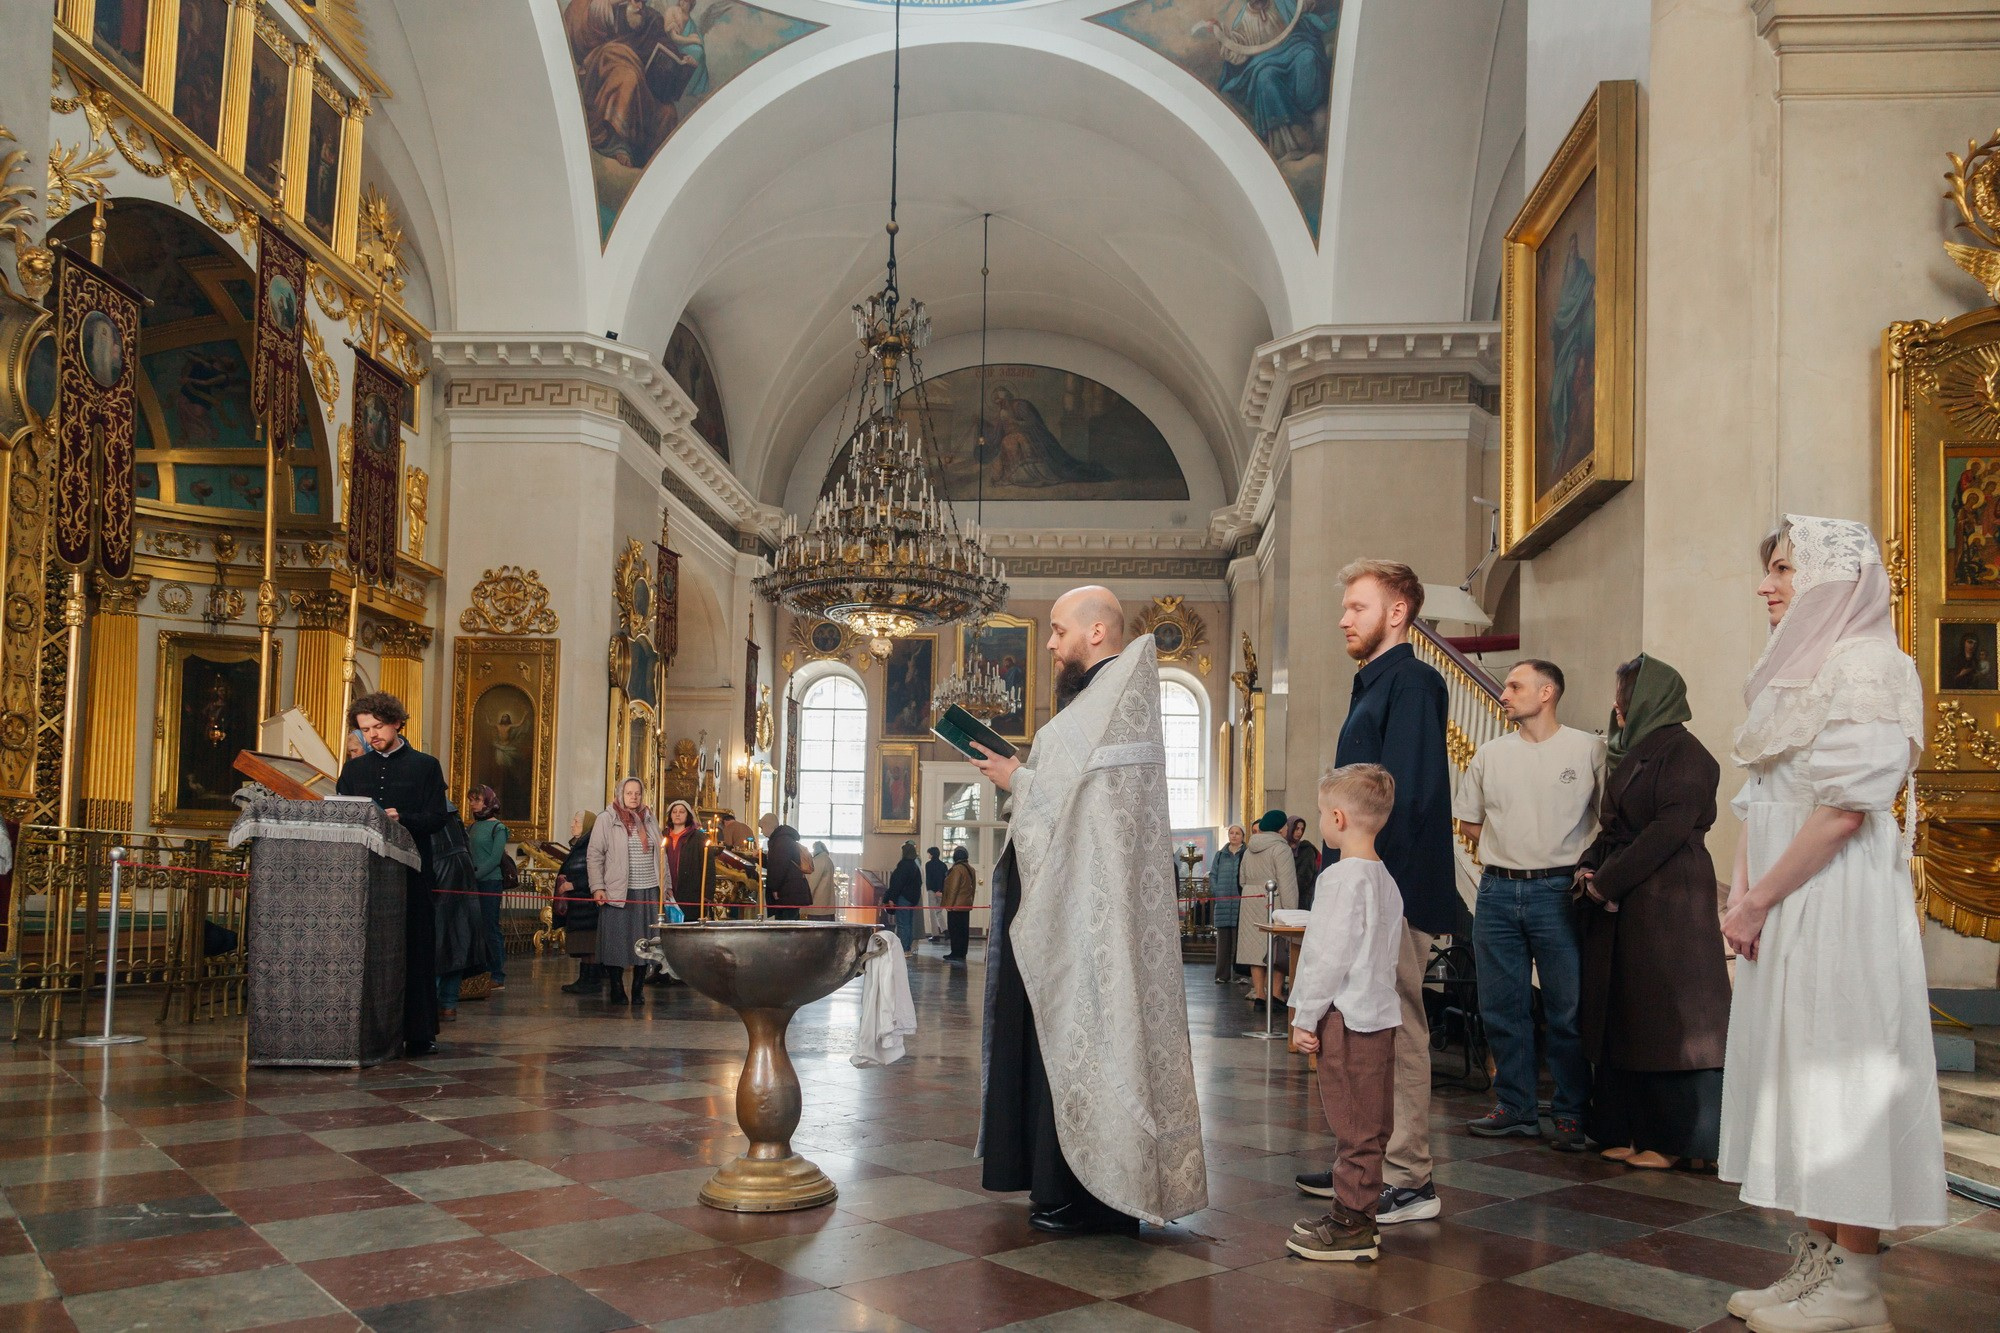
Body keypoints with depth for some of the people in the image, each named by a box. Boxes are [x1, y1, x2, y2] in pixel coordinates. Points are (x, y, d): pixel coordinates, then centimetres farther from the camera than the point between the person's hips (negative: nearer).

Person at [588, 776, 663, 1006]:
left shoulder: (650, 819, 13)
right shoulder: (607, 819, 0)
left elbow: (660, 855, 17)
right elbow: (595, 855, -2)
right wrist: (597, 887, -9)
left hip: (648, 891, 4)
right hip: (618, 891, -4)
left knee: (644, 941, 5)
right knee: (617, 941, -1)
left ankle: (638, 989, 14)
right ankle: (617, 990, 10)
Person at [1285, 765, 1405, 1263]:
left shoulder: (1342, 877, -16)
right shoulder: (1385, 878, 13)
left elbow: (1328, 956, -18)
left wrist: (1305, 1017, -11)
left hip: (1347, 1017, -10)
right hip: (1380, 1012, 10)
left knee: (1354, 1125, -3)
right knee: (1367, 1124, 14)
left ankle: (1353, 1226, 3)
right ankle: (1353, 1211, 24)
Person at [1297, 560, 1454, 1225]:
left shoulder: (1411, 682, -11)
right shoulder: (1373, 684, 19)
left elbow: (1407, 794, -21)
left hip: (1392, 892, -10)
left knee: (1396, 1032, -4)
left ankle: (1408, 1180, 3)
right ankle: (1371, 1162, 26)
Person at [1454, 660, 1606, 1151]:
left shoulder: (1589, 749, 0)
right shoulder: (1490, 754, 11)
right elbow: (1468, 824, 17)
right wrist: (1509, 848, 5)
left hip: (1558, 890, -4)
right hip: (1497, 892, 4)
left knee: (1567, 1010, -1)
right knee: (1501, 1008, 7)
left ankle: (1570, 1114, 11)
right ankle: (1515, 1107, 18)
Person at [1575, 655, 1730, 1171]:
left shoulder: (1684, 753, -10)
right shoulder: (1631, 754, 16)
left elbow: (1669, 829, -18)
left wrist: (1605, 881, -16)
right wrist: (1591, 869, 0)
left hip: (1668, 901, -9)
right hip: (1619, 902, 9)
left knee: (1666, 1014, -3)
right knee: (1624, 1015, 10)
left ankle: (1673, 1137, 5)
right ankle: (1631, 1129, 17)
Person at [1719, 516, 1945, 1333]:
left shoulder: (1865, 667, -11)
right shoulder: (1794, 671, 17)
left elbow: (1846, 807, -18)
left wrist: (1758, 900, -13)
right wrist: (1742, 893, 3)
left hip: (1840, 901, -9)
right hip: (1783, 907, 9)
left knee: (1842, 1073, -4)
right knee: (1795, 1074, 10)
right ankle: (1816, 1262, 19)